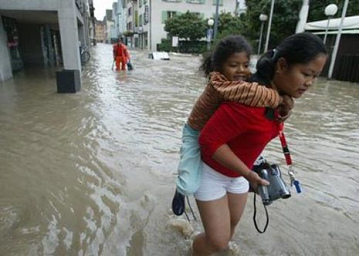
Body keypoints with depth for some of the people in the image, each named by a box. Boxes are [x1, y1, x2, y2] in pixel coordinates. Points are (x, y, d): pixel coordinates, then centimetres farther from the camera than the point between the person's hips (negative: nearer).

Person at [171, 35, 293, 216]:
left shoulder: (242, 80, -11)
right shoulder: (218, 83, -35)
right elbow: (251, 93, -51)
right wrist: (279, 98, -37)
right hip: (196, 134, -7)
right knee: (190, 188, -15)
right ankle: (181, 188, 24)